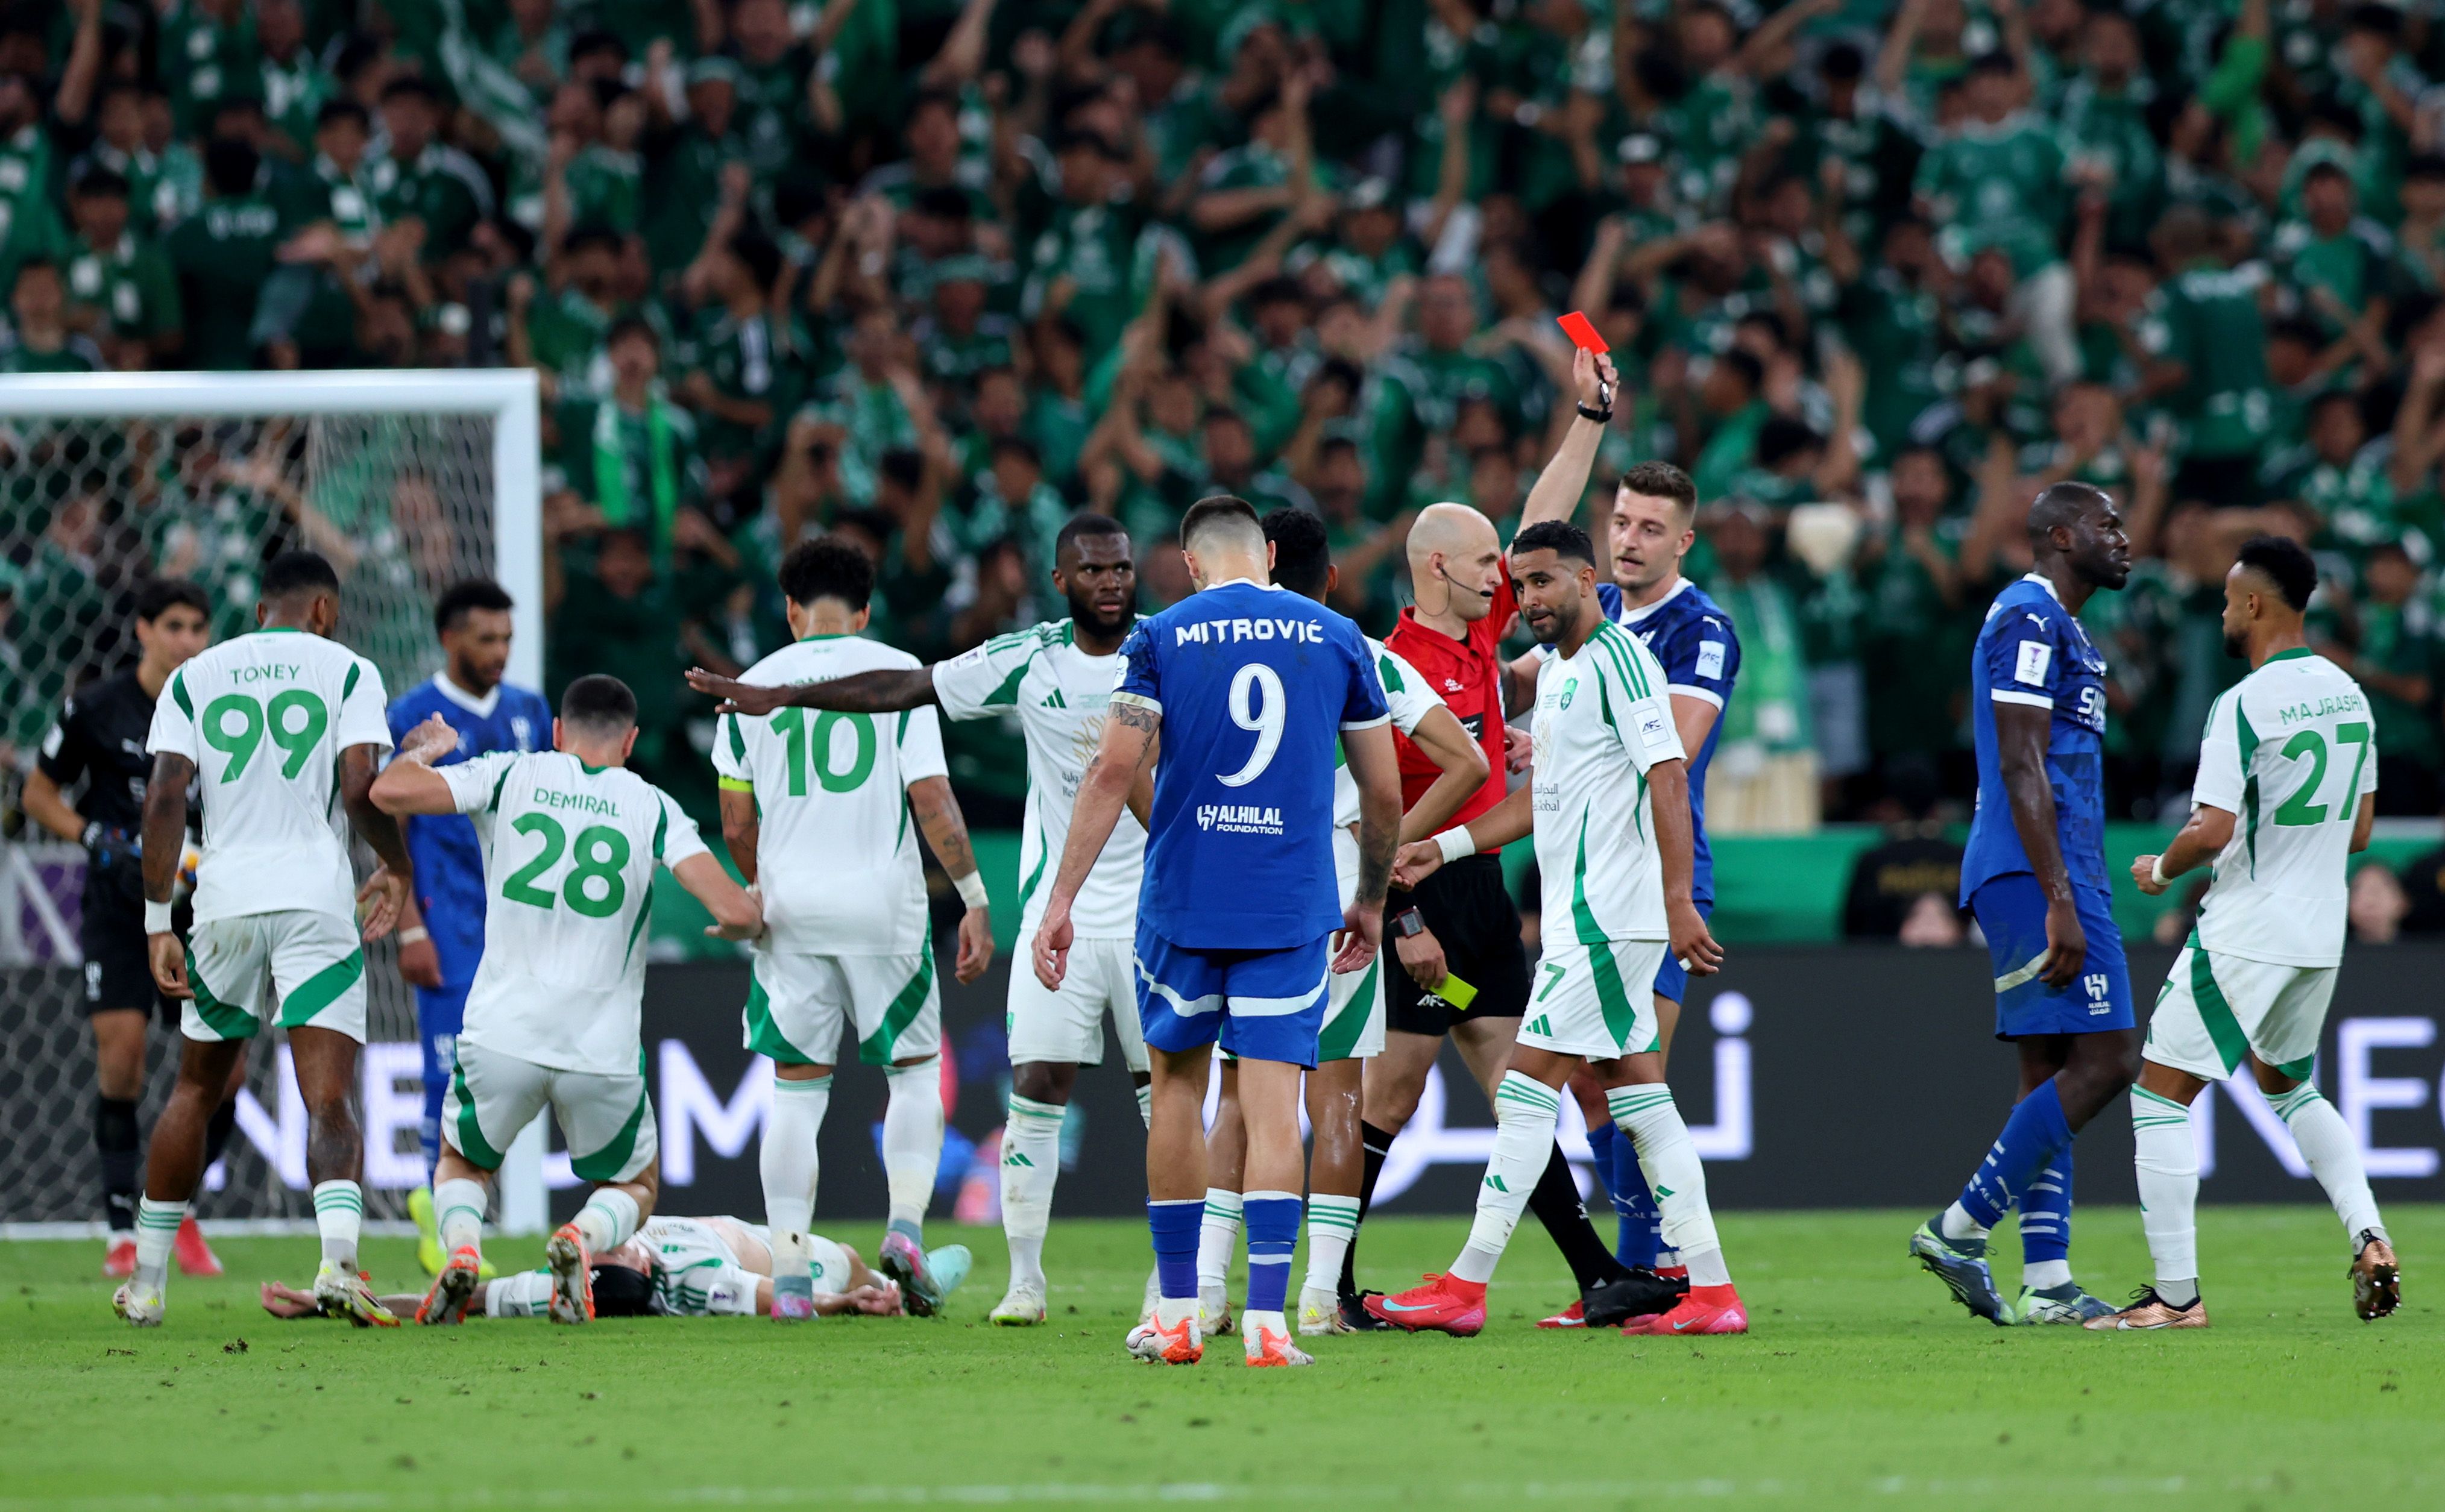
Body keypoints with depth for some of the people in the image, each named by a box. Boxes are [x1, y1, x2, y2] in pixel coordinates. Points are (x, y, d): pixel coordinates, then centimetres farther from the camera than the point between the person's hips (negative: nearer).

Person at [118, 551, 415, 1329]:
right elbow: (360, 789, -7)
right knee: (329, 1102, -7)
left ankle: (146, 1283, 23)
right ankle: (337, 1258, -31)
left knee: (196, 1088, 19)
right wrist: (397, 867, 12)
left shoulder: (196, 676, 13)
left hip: (225, 903, 3)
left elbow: (165, 798, 3)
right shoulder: (346, 671, 5)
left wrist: (158, 921, 4)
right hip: (317, 901, -3)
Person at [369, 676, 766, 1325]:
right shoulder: (652, 808, 2)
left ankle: (461, 1247, -9)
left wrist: (421, 752, 16)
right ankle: (583, 1240, -12)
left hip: (502, 1037, 0)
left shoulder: (510, 777, 2)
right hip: (602, 1050, 0)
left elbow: (391, 791, -7)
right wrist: (743, 924, 17)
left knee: (462, 1167, 26)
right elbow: (736, 912, -7)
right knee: (633, 1189, 24)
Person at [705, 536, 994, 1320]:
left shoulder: (756, 685, 4)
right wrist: (974, 898, -3)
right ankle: (906, 1226, -5)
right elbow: (932, 800, -9)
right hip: (883, 904, -1)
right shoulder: (896, 673, -2)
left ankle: (788, 1276, 0)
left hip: (791, 906, 1)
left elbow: (737, 827, 8)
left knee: (796, 1091, 8)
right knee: (916, 1071, 15)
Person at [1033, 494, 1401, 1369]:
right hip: (1293, 905, 0)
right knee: (1273, 1105, -2)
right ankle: (1266, 1319, -12)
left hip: (1183, 901, 0)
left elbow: (1113, 773, -7)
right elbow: (1384, 793, 9)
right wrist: (1372, 901, 24)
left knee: (1178, 1085, 14)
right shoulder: (1336, 640, 6)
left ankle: (1177, 1314, 17)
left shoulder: (1162, 637, 1)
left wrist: (1062, 898, -4)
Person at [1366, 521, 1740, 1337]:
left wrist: (1678, 902, -23)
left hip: (1605, 917, -10)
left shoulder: (1618, 659, -12)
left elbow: (1669, 777, -18)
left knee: (1527, 1090, -8)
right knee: (1639, 1100, 7)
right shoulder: (1558, 673, 19)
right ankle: (1710, 1290, 6)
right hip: (1582, 918, 10)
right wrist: (1442, 848, 18)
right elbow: (1538, 801, 26)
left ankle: (1466, 1287, -6)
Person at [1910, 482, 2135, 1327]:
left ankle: (2047, 1285, 5)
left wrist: (2069, 900, 23)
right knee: (2105, 1060, -13)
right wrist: (2060, 902, -22)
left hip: (2047, 877, 11)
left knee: (2052, 1074, 7)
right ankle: (1962, 1228, -11)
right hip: (2038, 875, -11)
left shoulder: (2053, 626, 22)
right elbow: (2021, 767, -17)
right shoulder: (2030, 618, -10)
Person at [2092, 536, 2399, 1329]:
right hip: (2323, 932, 8)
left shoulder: (2244, 706, -17)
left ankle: (2176, 1293, -3)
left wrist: (2161, 869, -3)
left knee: (2161, 1092, 1)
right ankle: (2369, 1239, 8)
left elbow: (2213, 831, -22)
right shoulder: (2347, 694, 7)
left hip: (2246, 934, -8)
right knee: (2290, 1086, 27)